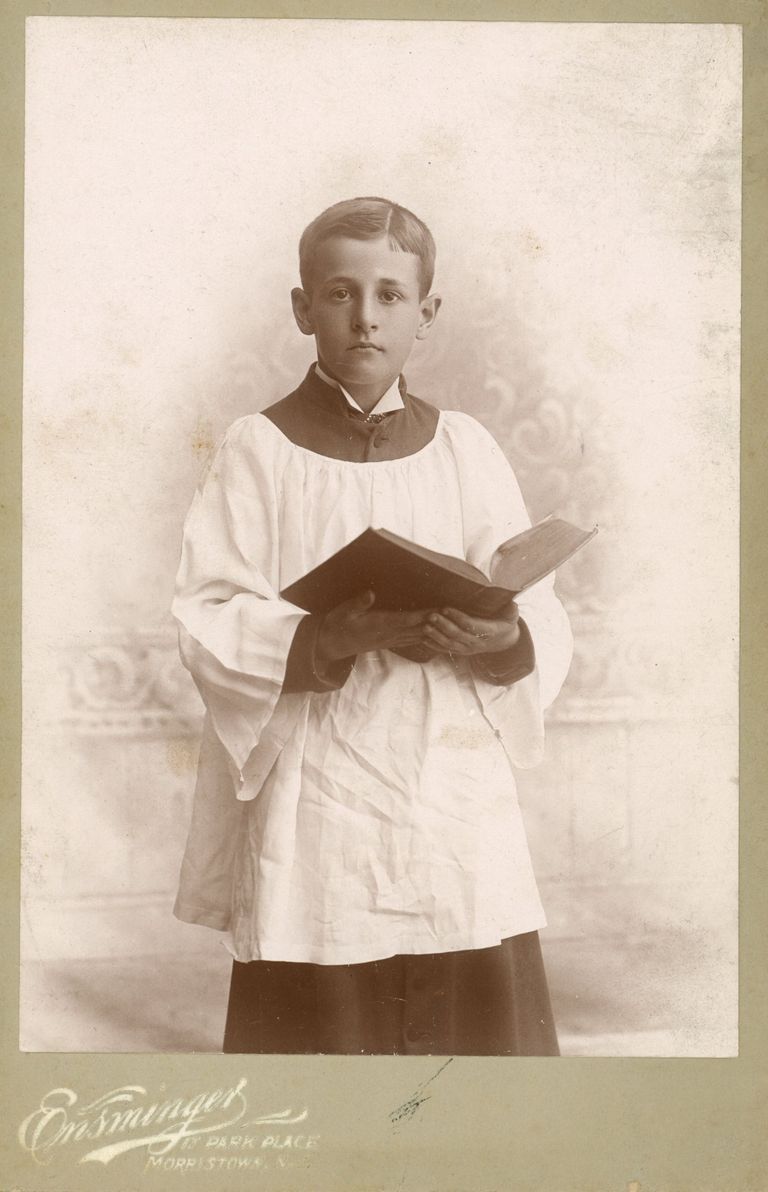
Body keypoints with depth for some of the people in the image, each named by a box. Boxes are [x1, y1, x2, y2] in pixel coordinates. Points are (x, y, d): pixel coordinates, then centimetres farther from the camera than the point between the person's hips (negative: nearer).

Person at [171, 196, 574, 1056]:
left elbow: (545, 622, 7)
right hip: (318, 808, -2)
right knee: (321, 1031, -1)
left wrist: (500, 641, -15)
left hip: (457, 795, 2)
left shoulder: (465, 449, 8)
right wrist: (335, 638, -23)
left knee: (481, 1016, 1)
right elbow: (209, 625, -7)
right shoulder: (260, 451, 1)